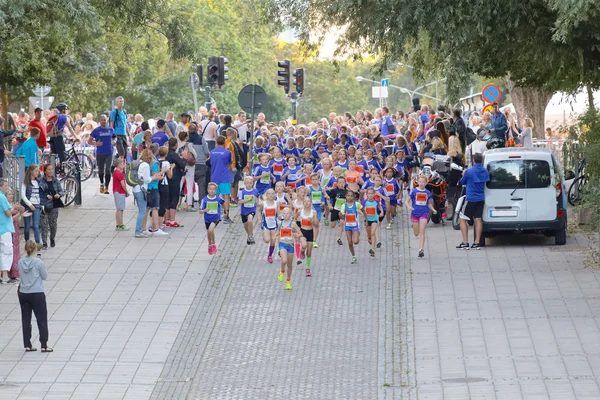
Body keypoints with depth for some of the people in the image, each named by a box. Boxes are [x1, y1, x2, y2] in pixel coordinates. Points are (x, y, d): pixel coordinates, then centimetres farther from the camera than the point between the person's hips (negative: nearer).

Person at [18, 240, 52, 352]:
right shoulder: (38, 262, -16)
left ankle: (27, 345, 15)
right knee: (42, 320, 5)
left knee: (26, 320, 12)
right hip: (37, 294, -4)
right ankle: (44, 345, 5)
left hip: (23, 294, 4)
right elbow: (44, 276, -6)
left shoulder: (21, 262, -3)